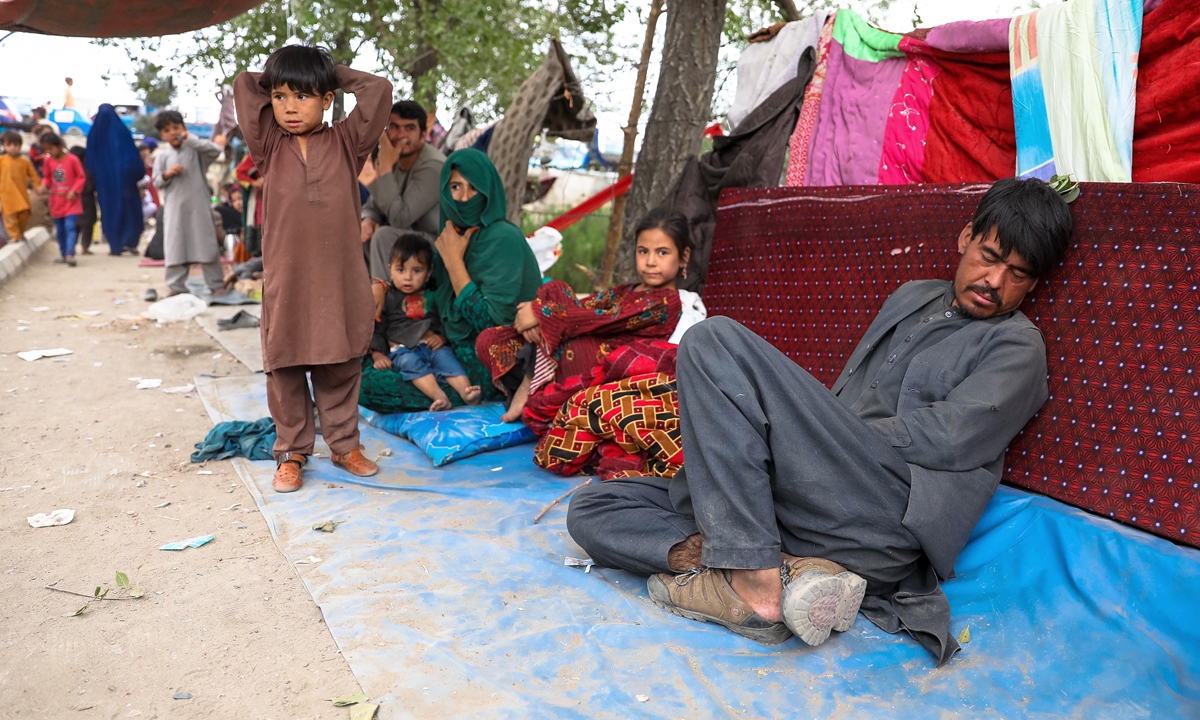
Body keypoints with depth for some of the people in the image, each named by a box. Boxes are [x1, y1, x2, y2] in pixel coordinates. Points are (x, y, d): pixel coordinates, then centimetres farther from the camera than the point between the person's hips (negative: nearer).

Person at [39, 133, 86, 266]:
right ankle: (63, 254, 22)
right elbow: (47, 177, 12)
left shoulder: (72, 159, -11)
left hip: (71, 201, -5)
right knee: (59, 230, 12)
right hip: (56, 201, 5)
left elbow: (81, 177, -7)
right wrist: (44, 185, -10)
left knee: (70, 227, -14)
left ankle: (70, 254, -18)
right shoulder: (48, 161, 2)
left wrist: (74, 191, -18)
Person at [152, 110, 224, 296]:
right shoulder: (162, 156, 7)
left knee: (207, 244, 1)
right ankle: (176, 287, 10)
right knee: (175, 246, 3)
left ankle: (216, 284, 8)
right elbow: (157, 182, 7)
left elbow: (215, 150, -15)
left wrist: (190, 139, -16)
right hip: (175, 208, 2)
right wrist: (167, 174, -13)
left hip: (199, 205, -2)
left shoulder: (195, 149, 3)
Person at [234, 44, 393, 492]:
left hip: (341, 280, 0)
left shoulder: (346, 143, 4)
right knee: (285, 370, 7)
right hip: (285, 280, 1)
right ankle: (291, 453, 21)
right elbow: (243, 86, 4)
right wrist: (275, 80, 17)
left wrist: (332, 74, 9)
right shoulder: (269, 147, 6)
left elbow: (378, 89, -1)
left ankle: (345, 445, 27)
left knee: (341, 369, 11)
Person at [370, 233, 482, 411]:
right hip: (402, 349, -3)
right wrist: (377, 355, -6)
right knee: (409, 361, -35)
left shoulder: (431, 298, 20)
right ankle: (438, 396, -56)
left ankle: (465, 390, -48)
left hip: (431, 346, 3)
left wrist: (441, 337, -5)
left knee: (445, 355, -29)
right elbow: (377, 330, 9)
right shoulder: (387, 298, 13)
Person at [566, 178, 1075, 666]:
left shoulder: (1017, 347, 9)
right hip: (792, 504, 8)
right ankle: (788, 572, -21)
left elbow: (953, 437, -8)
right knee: (591, 510, -5)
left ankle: (756, 580, -24)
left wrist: (836, 438, -2)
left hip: (892, 515, -7)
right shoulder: (911, 297, 29)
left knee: (716, 341, -22)